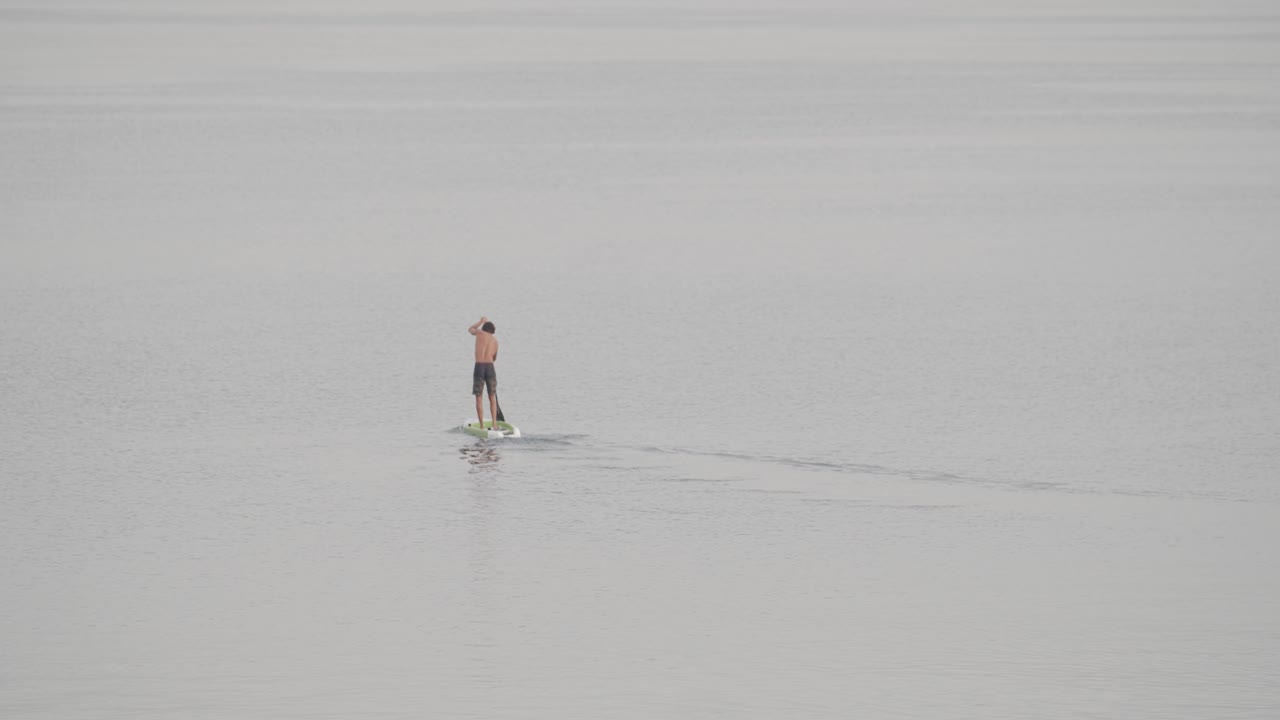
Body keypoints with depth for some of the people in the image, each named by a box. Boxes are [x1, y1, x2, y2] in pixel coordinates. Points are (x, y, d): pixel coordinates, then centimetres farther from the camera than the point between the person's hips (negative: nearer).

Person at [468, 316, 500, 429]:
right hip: (490, 368, 2)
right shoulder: (495, 340, 14)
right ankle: (494, 424, 6)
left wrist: (481, 321, 43)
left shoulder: (480, 333, 6)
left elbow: (470, 329, 30)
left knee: (478, 398, 5)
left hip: (479, 368, -2)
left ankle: (482, 425, 0)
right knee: (492, 397, 14)